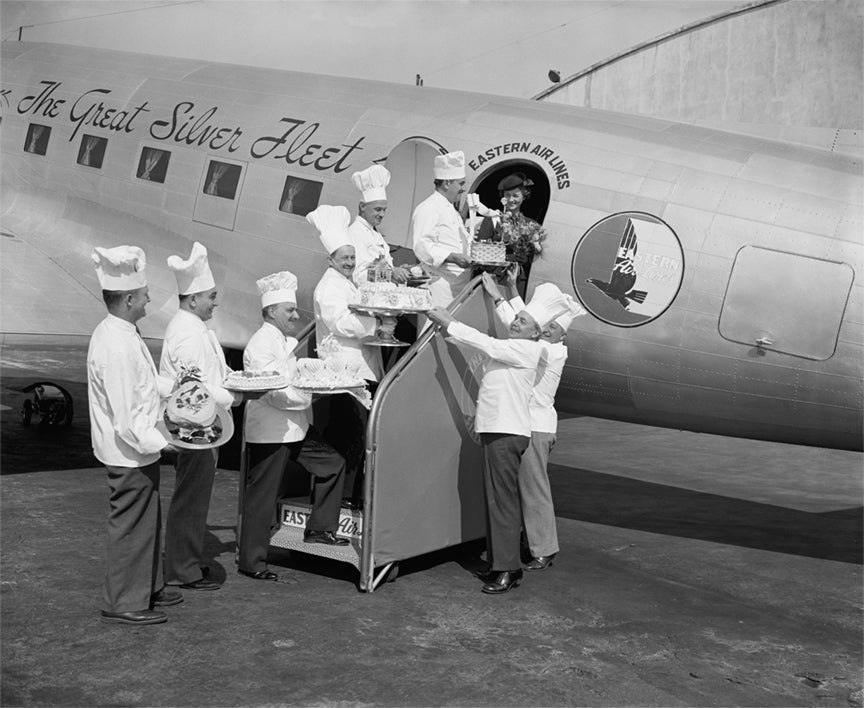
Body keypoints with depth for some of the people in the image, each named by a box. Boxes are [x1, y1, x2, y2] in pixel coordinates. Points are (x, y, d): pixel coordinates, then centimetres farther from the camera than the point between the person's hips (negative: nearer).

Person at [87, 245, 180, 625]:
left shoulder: (117, 333, 6)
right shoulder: (117, 347, -27)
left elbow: (147, 382, 19)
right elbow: (127, 418, -26)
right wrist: (160, 442, -21)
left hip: (135, 452, 10)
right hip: (130, 455, -10)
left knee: (148, 520, 21)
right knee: (131, 525, 3)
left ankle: (147, 587, 37)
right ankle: (123, 603, 17)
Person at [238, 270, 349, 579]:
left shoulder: (283, 342, 15)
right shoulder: (261, 345, -17)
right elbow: (275, 393, -23)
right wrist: (313, 392, -15)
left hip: (294, 429, 10)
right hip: (269, 434, -10)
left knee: (332, 463, 13)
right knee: (262, 497, -1)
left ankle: (319, 528, 22)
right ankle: (250, 562, 10)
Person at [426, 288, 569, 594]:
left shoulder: (527, 350, -9)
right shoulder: (510, 348, 20)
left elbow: (487, 344, -14)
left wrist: (448, 323, -9)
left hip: (508, 433, -9)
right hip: (496, 429, 10)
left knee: (502, 500, -9)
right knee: (495, 499, 12)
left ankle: (508, 569, -6)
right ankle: (499, 562, 19)